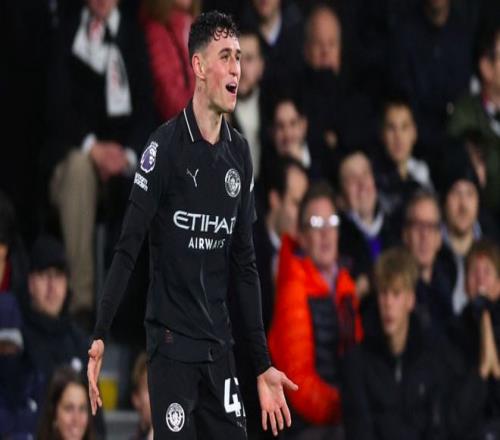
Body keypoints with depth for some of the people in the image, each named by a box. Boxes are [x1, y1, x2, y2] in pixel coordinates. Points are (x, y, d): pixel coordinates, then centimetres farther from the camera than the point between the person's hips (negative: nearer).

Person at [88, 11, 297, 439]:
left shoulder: (240, 153, 8)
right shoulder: (166, 145, -9)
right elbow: (128, 248, -11)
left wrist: (263, 364, 14)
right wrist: (99, 338, -19)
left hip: (219, 343, 6)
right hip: (171, 341, -6)